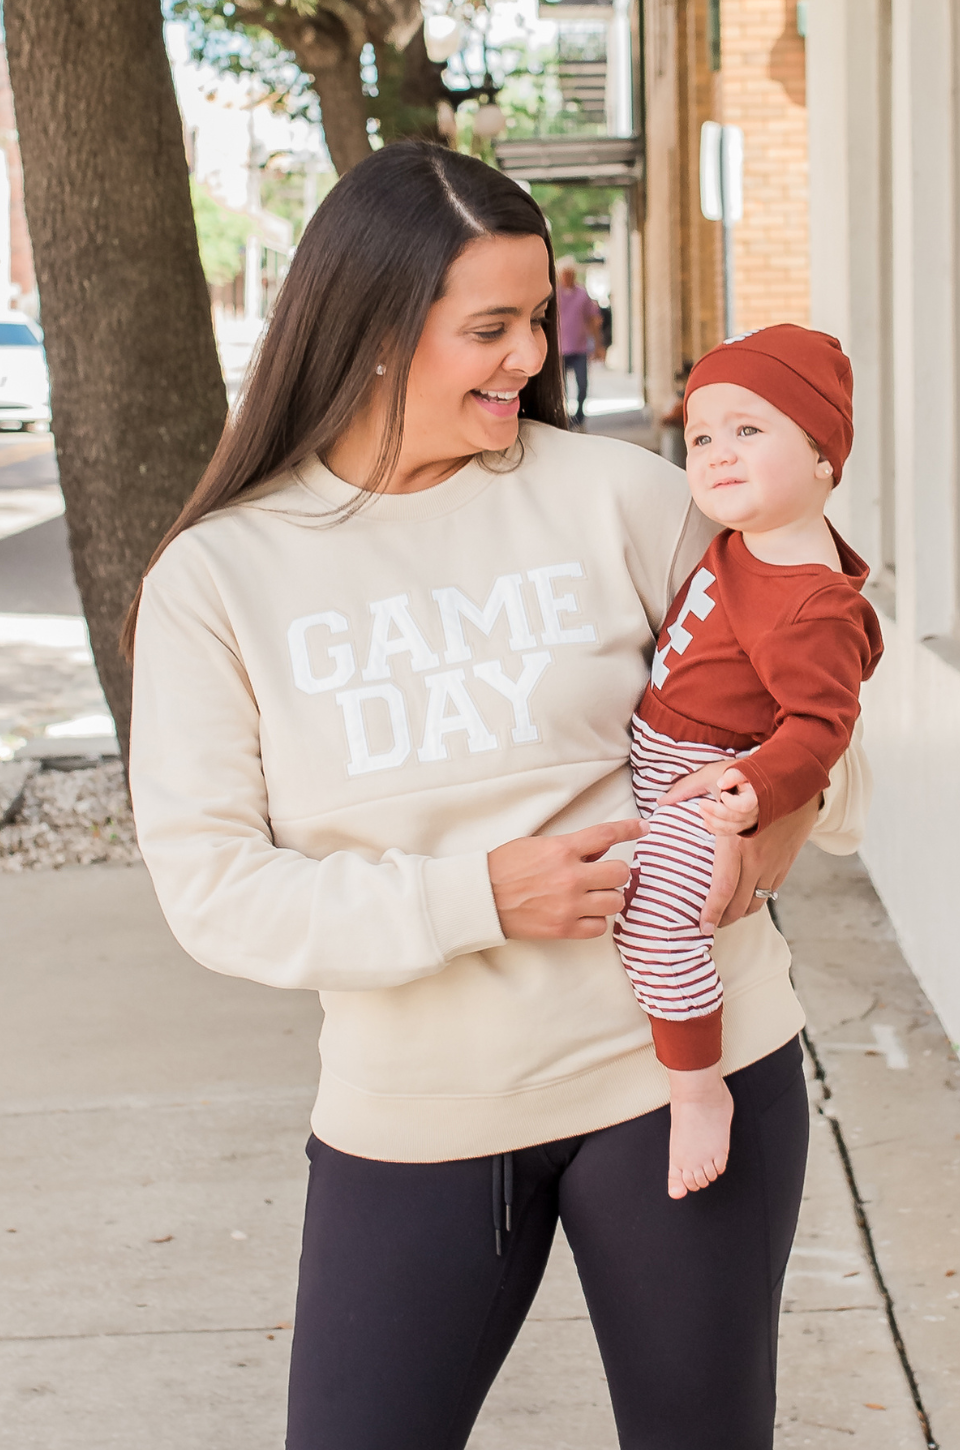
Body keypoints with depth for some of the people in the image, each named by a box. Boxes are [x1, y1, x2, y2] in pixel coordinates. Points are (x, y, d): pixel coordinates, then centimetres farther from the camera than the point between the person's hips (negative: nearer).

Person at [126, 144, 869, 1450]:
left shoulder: (619, 497, -4)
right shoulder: (215, 576, -3)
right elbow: (209, 885, -8)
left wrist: (787, 808, -12)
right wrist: (478, 896, -18)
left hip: (686, 1061, 0)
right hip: (411, 1113, 0)